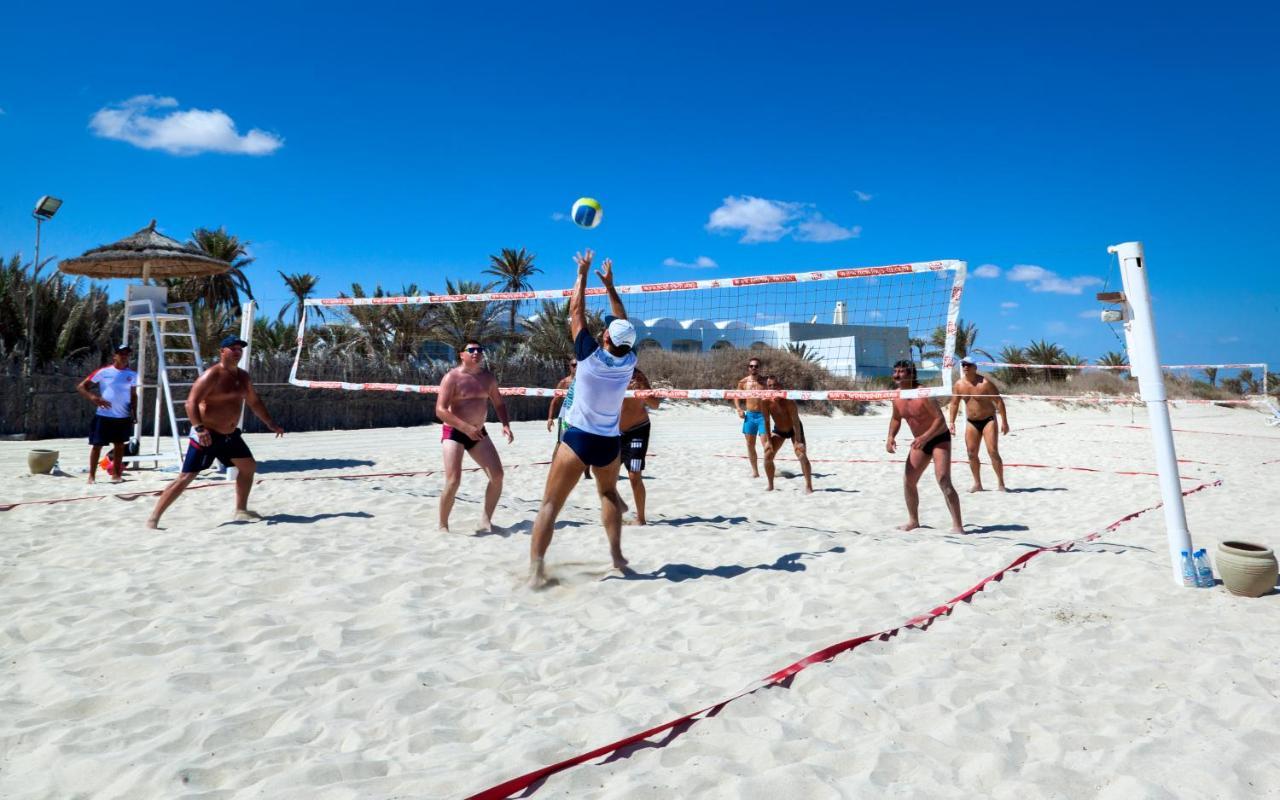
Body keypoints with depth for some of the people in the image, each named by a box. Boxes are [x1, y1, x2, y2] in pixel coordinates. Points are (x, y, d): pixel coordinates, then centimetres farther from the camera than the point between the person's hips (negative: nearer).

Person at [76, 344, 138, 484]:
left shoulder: (132, 375, 5)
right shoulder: (103, 372, -6)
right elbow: (80, 386, -4)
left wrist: (134, 413, 5)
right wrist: (93, 398, -21)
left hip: (123, 417, 3)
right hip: (104, 415, -3)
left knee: (119, 445, 11)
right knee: (97, 445, 1)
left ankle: (116, 474, 21)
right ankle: (92, 475, 9)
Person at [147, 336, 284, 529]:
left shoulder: (243, 376, 10)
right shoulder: (211, 375, -16)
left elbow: (254, 402, 22)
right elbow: (191, 402, -22)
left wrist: (271, 424, 19)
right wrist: (199, 428, -34)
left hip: (229, 435, 8)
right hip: (207, 435, -8)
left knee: (249, 467, 14)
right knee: (186, 477, -10)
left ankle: (241, 510, 27)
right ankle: (154, 518, -4)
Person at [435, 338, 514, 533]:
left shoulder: (488, 377, 7)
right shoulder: (452, 377, -11)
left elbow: (499, 403, 18)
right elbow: (440, 410, -18)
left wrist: (505, 425, -1)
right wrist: (466, 428, -27)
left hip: (478, 433, 6)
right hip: (454, 433, -6)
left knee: (497, 475, -3)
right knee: (453, 481, -16)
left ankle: (486, 520, 12)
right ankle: (443, 526, 3)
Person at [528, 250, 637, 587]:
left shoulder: (590, 355, -11)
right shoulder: (629, 362, -3)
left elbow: (576, 312, -1)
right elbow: (624, 324, 13)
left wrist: (583, 273, 10)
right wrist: (609, 284, 19)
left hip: (578, 439, -3)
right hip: (610, 443, 4)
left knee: (550, 504, -1)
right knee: (609, 493, 28)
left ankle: (536, 569, -10)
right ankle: (617, 555, 23)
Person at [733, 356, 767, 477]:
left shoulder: (765, 382, -2)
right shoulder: (743, 382, 3)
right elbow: (736, 397, 14)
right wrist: (739, 409, 0)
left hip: (762, 415, -2)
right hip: (749, 415, 3)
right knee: (750, 445, 7)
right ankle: (754, 470, 18)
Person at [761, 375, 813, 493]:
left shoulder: (788, 400, -31)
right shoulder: (766, 402, -21)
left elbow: (796, 421, -30)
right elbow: (766, 421, -13)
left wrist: (798, 441, -32)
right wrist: (768, 440, -14)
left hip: (794, 429, -4)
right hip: (778, 430, 4)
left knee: (802, 455, -17)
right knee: (768, 455, -4)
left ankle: (809, 486, -8)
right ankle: (770, 486, 12)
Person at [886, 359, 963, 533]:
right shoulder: (897, 397, -2)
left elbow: (940, 419, -26)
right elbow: (896, 419, 14)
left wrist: (925, 437, -37)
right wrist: (891, 437, -3)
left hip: (939, 439, -8)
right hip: (921, 442, 8)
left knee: (943, 481, -20)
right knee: (908, 481, 7)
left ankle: (958, 525, -15)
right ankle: (913, 520, 25)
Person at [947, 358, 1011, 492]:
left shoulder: (985, 382, -14)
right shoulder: (959, 385, -1)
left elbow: (999, 401, -11)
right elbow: (954, 404, 7)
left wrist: (1004, 422, -14)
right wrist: (951, 422, -2)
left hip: (988, 420, -4)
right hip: (971, 422, 5)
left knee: (993, 452, -10)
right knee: (972, 453, 2)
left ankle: (1001, 483, -1)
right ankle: (977, 484, 13)